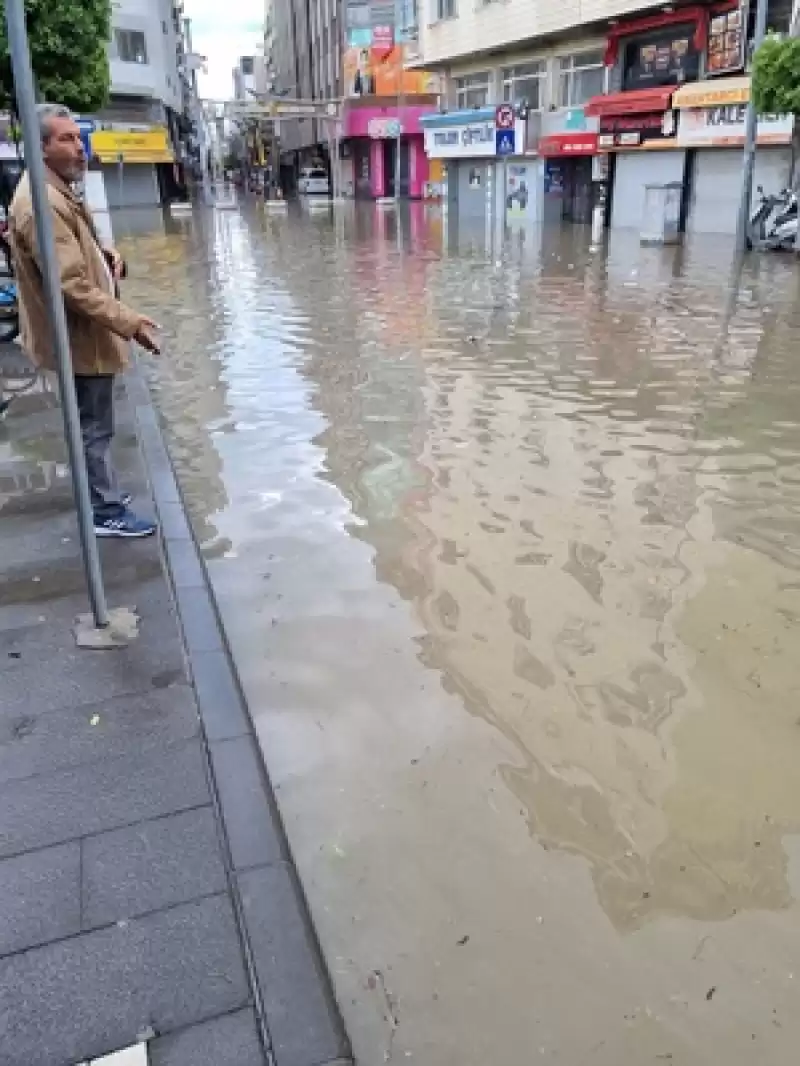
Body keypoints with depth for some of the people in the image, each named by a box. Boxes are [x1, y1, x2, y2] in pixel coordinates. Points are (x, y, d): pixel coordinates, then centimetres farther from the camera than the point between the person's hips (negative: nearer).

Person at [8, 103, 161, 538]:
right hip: (78, 335, -10)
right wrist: (130, 322, -29)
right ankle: (107, 513, 11)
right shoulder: (41, 203, -24)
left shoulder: (57, 190, 10)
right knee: (94, 427, 0)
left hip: (83, 331, 10)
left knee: (91, 424, 21)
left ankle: (100, 491, 37)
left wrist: (104, 254, 5)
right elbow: (72, 286, -28)